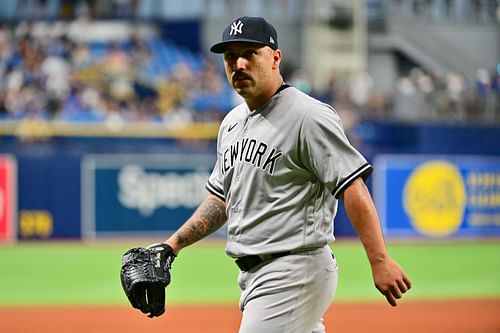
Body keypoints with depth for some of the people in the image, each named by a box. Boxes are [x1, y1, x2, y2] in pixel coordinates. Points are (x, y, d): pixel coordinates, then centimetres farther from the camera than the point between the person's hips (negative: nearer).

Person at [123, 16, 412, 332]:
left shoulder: (308, 116, -12)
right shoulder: (233, 122, 15)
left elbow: (353, 187, -18)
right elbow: (222, 198, 26)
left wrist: (380, 260, -25)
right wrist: (174, 243, 14)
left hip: (294, 273, -9)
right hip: (252, 276, 9)